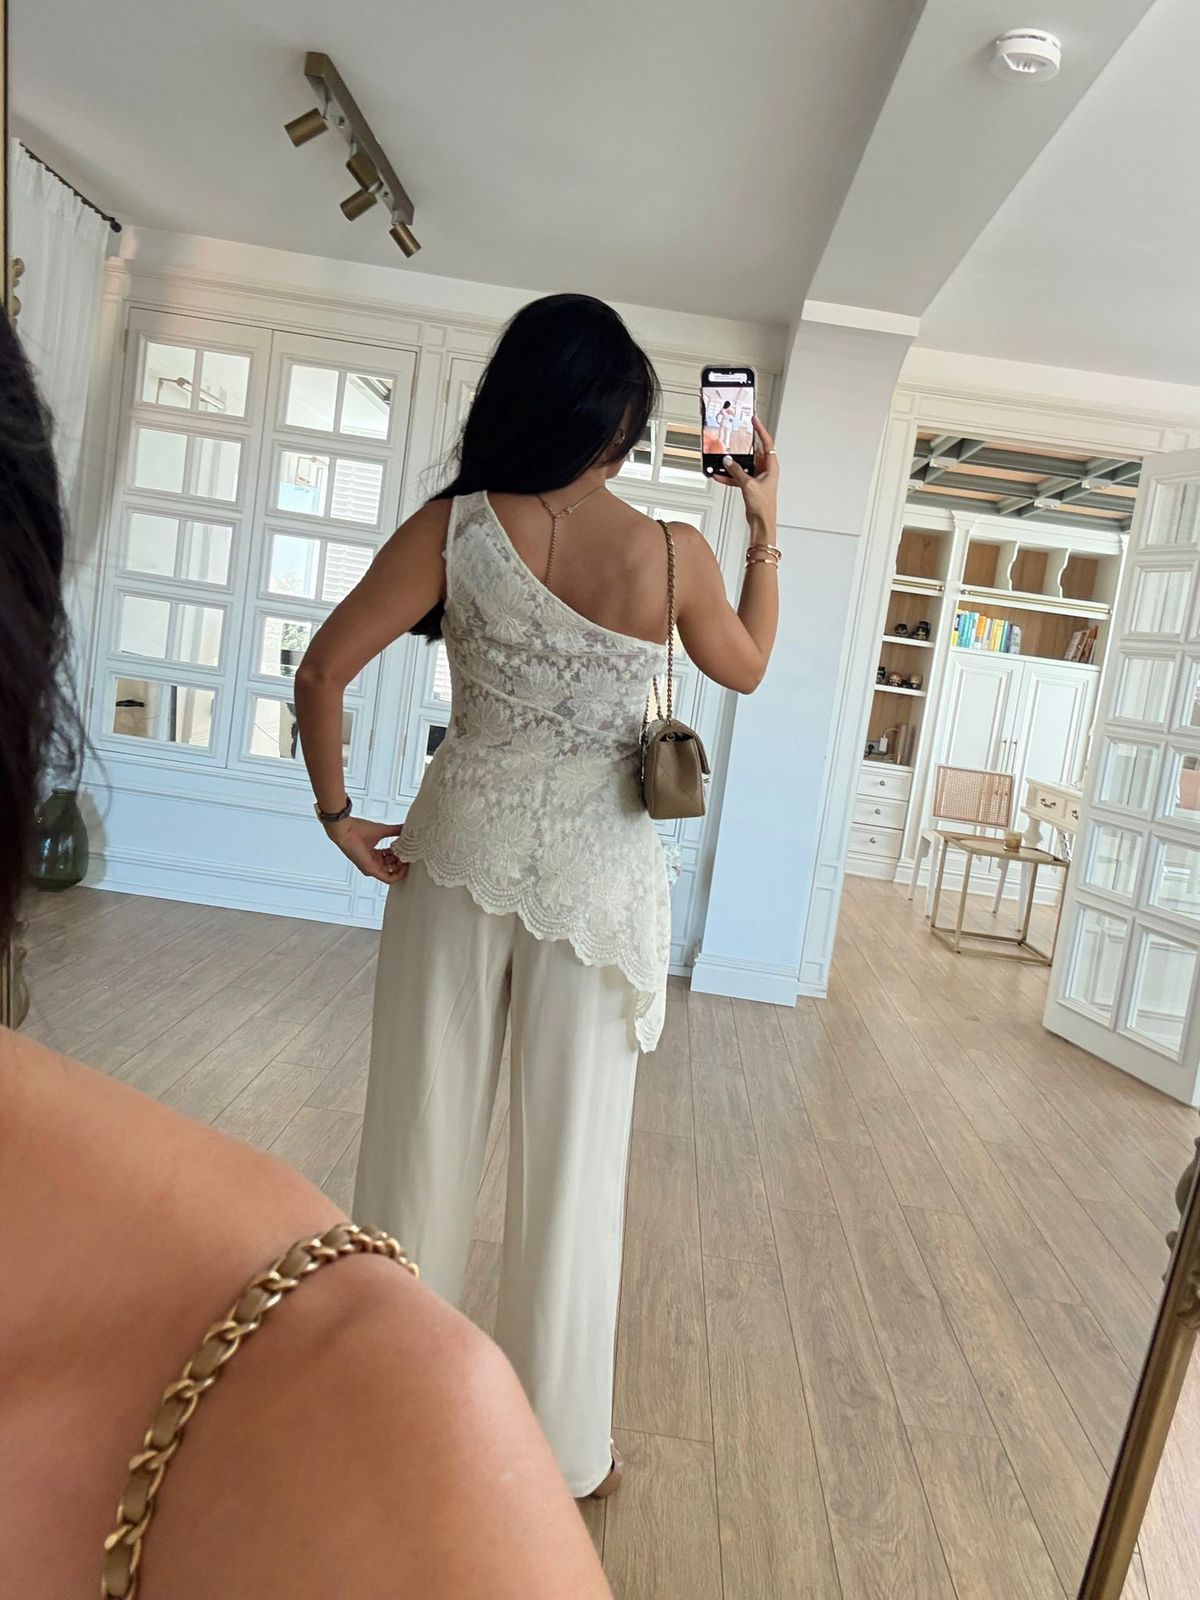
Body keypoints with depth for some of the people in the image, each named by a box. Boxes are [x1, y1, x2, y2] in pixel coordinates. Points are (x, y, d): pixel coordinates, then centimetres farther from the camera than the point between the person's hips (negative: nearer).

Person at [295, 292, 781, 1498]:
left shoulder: (455, 526, -8)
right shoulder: (673, 554, -8)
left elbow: (323, 671, -8)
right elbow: (747, 670, 10)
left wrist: (338, 814, 3)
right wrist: (764, 527, 17)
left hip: (462, 851, 1)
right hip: (596, 870, -1)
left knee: (424, 1125, 15)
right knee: (571, 1151, 12)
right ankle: (556, 1444, 30)